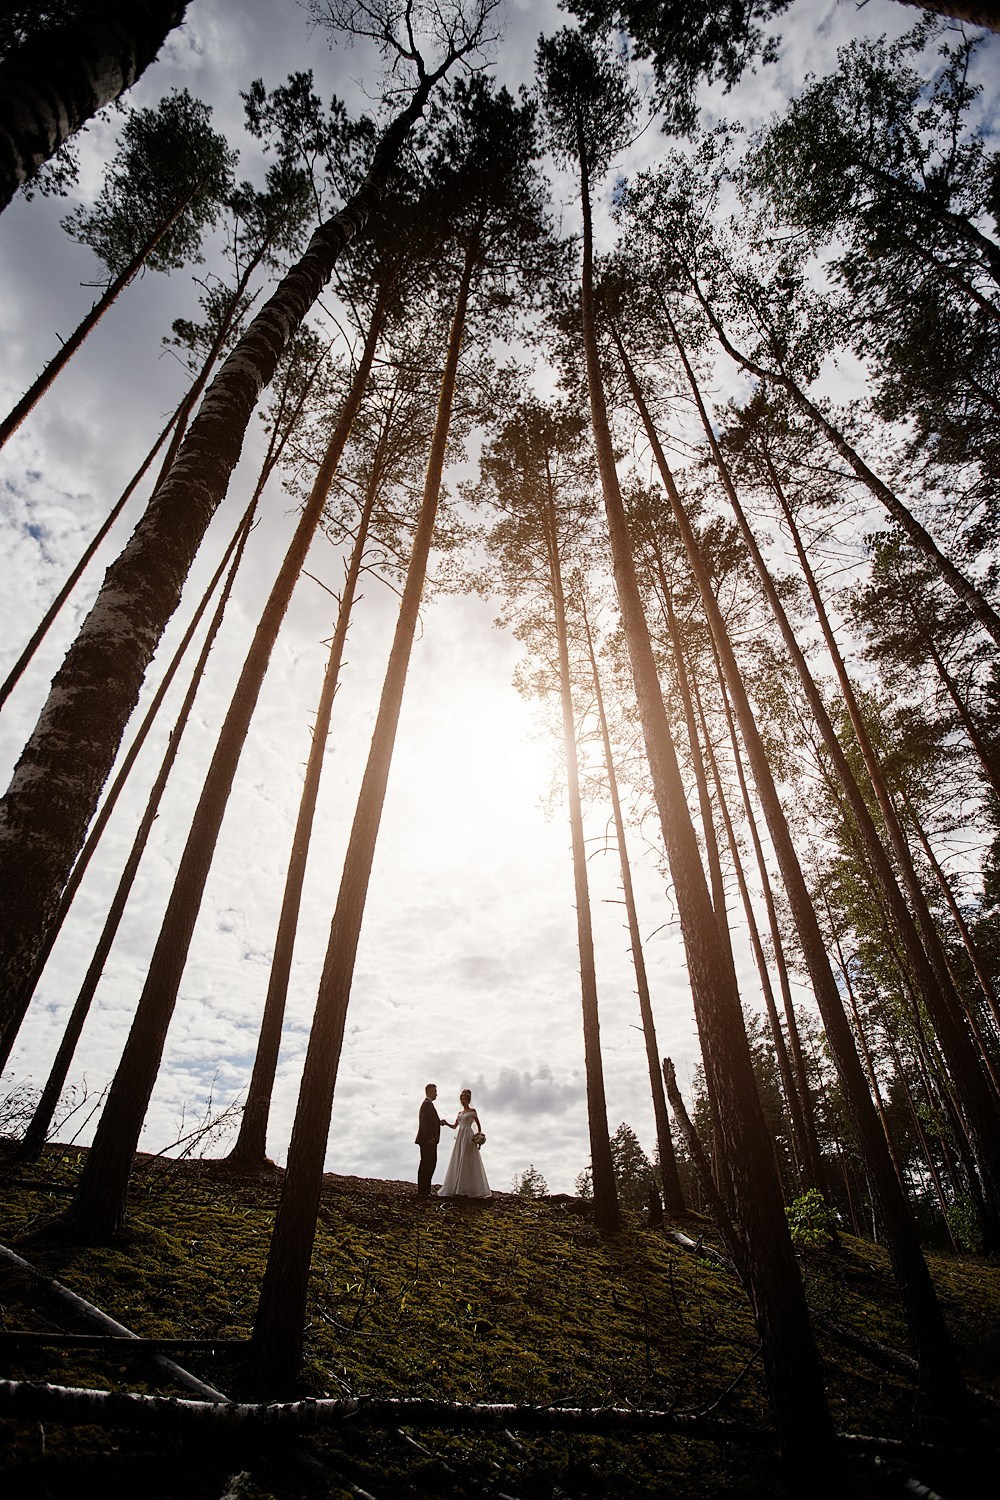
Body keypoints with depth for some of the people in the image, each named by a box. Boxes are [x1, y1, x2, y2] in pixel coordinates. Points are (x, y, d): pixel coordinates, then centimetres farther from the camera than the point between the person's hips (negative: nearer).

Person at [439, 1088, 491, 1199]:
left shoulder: (472, 1111, 2)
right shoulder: (460, 1113, 18)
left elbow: (478, 1125, 2)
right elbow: (455, 1126, 19)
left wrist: (479, 1136, -9)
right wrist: (446, 1123, 1)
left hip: (468, 1136, -6)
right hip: (460, 1137, 6)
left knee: (466, 1162, -10)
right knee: (457, 1162, 1)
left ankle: (467, 1190, -10)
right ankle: (456, 1189, 3)